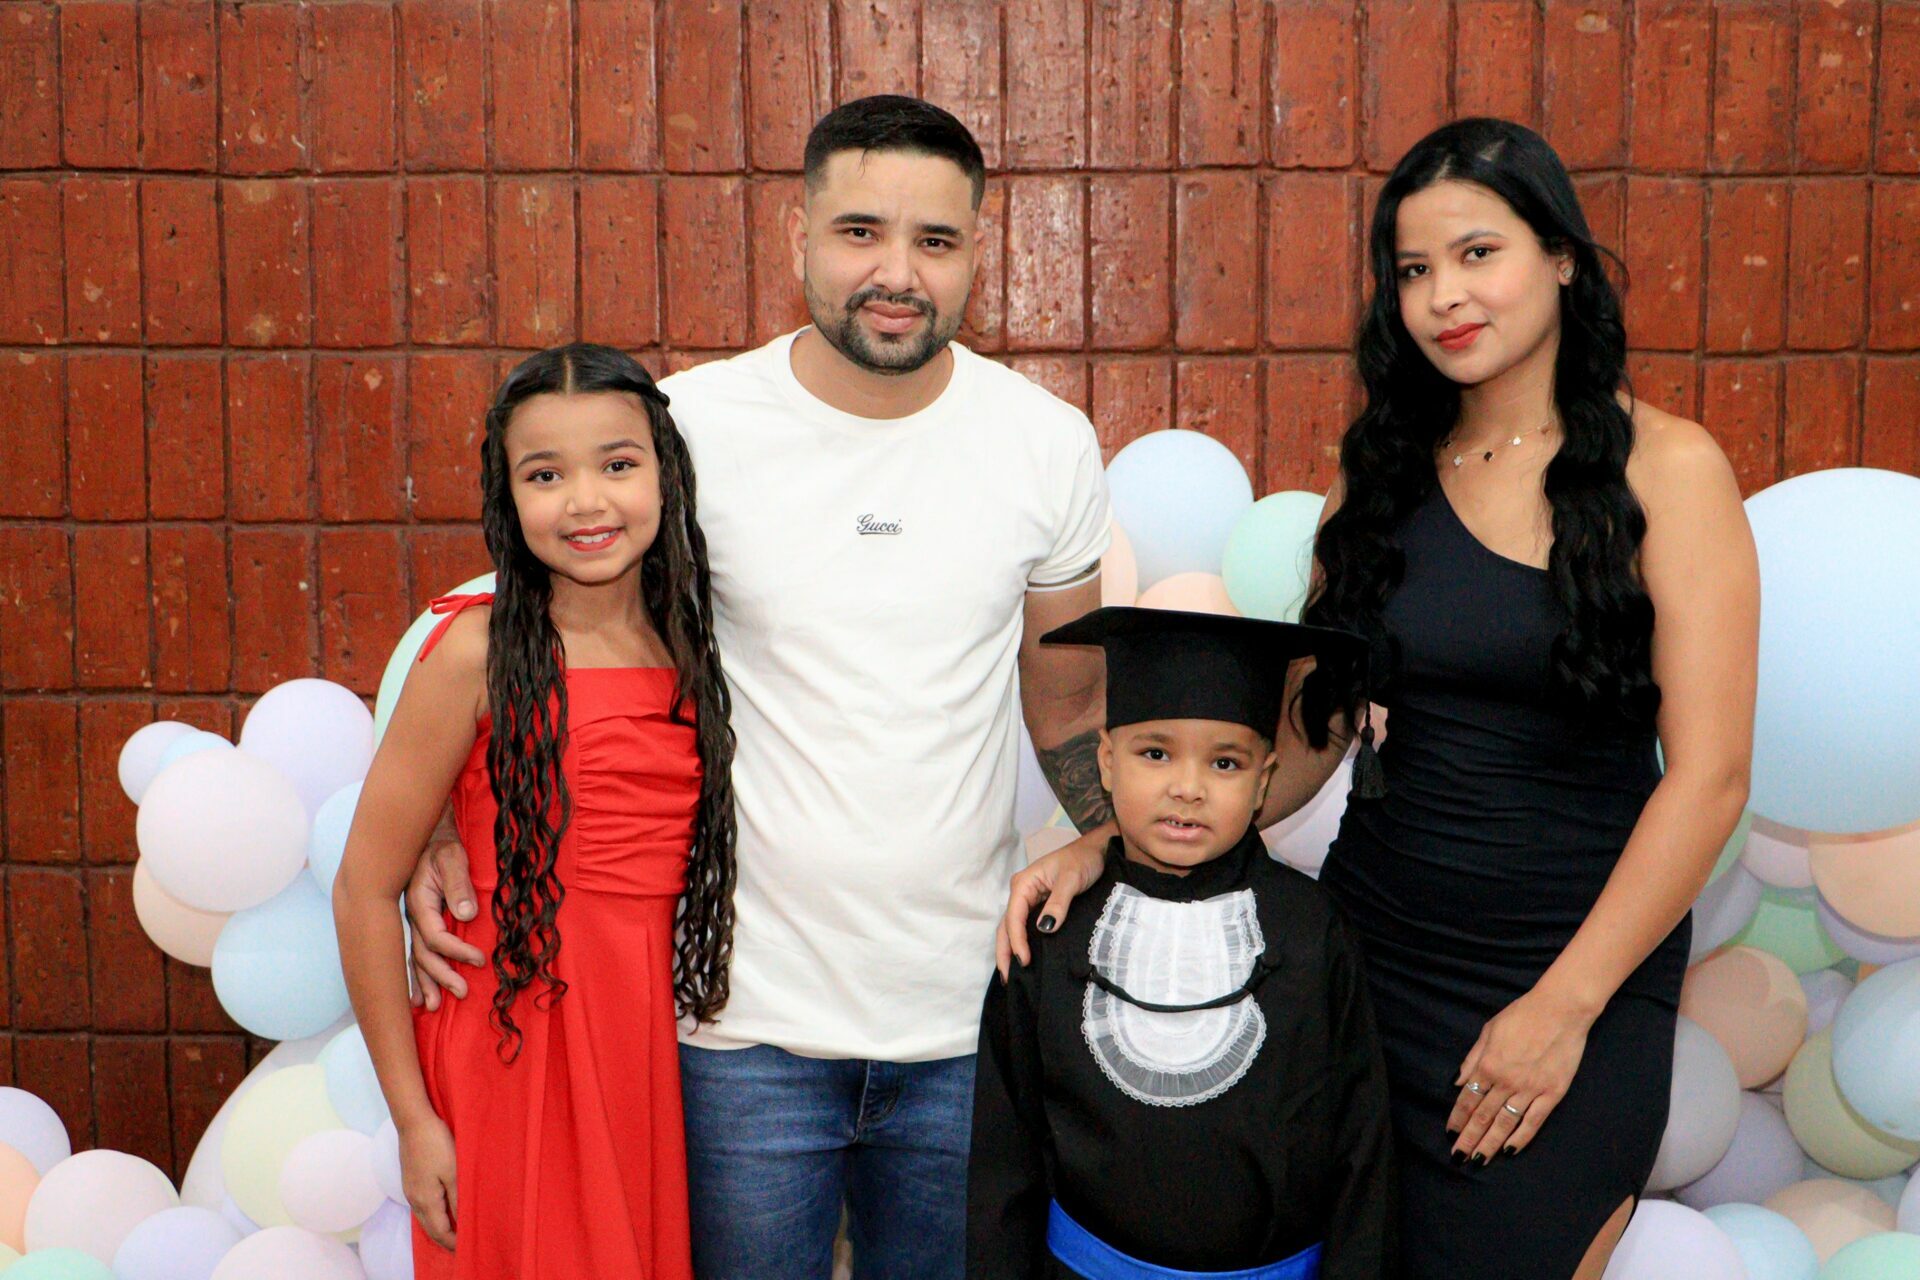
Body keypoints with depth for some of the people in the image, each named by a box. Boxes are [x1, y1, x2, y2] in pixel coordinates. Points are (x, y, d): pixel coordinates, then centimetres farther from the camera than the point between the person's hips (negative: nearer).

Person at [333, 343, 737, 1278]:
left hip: (654, 1044, 5)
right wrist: (414, 1119, -7)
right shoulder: (479, 651, -12)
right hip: (512, 1051, -4)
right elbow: (364, 891, -9)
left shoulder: (693, 647, 3)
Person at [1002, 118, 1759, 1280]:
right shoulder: (1387, 473, 5)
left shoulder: (1666, 468, -7)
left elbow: (1709, 775, -10)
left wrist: (1566, 1004, -11)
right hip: (1375, 943, 4)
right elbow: (1304, 731, 3)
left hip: (1581, 972, -3)